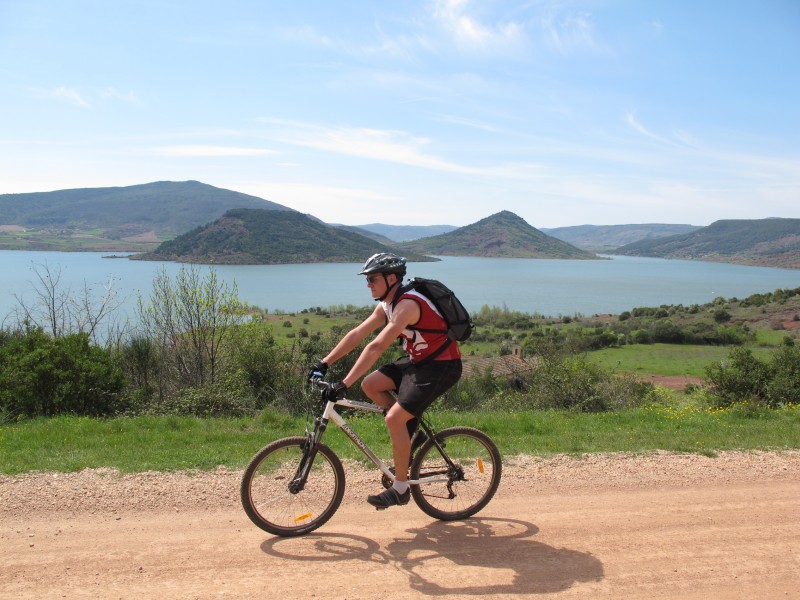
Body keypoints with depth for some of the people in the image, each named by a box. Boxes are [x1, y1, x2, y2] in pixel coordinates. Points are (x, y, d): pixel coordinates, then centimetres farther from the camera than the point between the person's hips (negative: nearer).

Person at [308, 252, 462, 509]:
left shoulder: (407, 304, -26)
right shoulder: (385, 305, 3)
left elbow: (376, 347, -33)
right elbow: (356, 335, 5)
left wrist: (344, 384, -35)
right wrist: (324, 363, -1)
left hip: (442, 366, -9)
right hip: (418, 360, 9)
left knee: (394, 418, -15)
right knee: (370, 385, 1)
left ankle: (400, 489, 0)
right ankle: (410, 430, 16)